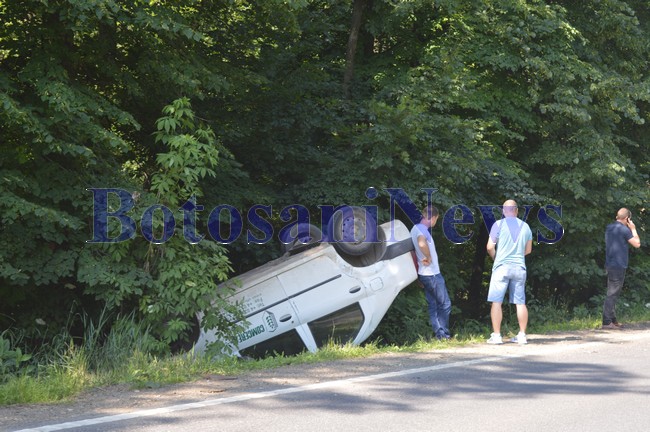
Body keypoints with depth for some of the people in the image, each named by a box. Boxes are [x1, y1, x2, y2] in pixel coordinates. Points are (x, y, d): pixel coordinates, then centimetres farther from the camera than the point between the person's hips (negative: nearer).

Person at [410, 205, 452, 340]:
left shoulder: (415, 229, 14)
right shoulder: (422, 230, -18)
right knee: (445, 304, -1)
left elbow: (413, 252, 23)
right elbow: (422, 243, -41)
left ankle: (439, 334, 12)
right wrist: (428, 258, -25)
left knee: (433, 306, 10)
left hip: (424, 274, 10)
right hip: (432, 274, -10)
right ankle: (444, 334, 3)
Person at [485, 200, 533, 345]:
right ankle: (522, 335, 9)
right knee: (520, 302, 8)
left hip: (502, 266, -4)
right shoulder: (525, 226, 8)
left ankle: (496, 335, -5)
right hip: (519, 267, 4)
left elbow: (490, 247, -6)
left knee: (496, 302, -1)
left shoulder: (499, 224, -5)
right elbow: (528, 250, 15)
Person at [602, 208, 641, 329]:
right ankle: (606, 322, -9)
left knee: (613, 293, 15)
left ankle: (613, 320, 20)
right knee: (612, 294, -8)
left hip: (610, 265, 9)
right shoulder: (624, 229, -13)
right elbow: (637, 244, -10)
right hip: (619, 265, -9)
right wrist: (633, 229, 1)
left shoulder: (609, 227, 12)